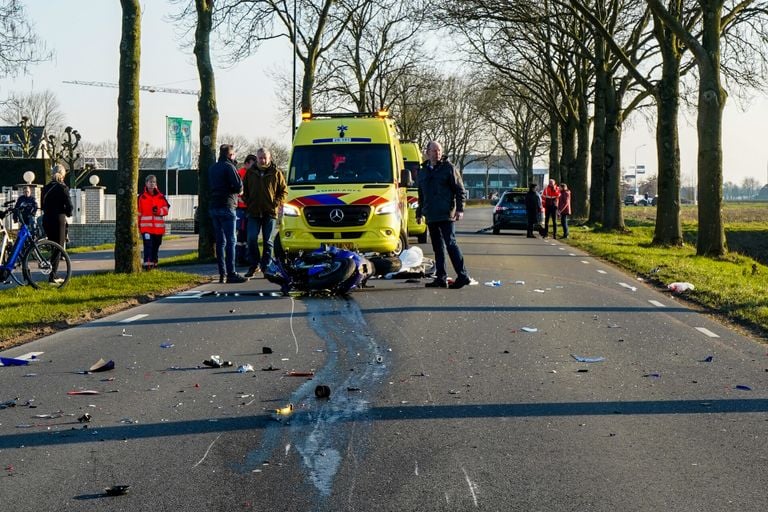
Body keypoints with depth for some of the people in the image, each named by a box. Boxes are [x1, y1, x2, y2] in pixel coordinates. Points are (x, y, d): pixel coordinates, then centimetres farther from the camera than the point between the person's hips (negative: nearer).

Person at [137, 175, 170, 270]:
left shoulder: (160, 196, 9)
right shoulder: (142, 197, 3)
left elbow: (166, 209, 5)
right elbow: (138, 212, 4)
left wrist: (158, 210, -17)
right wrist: (137, 226, 2)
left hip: (158, 227, 3)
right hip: (146, 227, -3)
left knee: (156, 246, 12)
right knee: (148, 245, -14)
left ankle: (154, 263, 24)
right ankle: (147, 264, -18)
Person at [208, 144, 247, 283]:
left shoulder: (212, 168, 16)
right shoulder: (229, 167, -9)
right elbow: (239, 187, -13)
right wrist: (239, 187, 8)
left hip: (214, 207, 7)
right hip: (227, 207, -7)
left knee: (220, 241, 9)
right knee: (230, 241, -7)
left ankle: (222, 273, 8)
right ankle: (231, 273, -10)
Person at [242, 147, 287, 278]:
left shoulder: (276, 173, 3)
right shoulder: (250, 173, 9)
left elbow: (284, 190, 6)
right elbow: (244, 190, 18)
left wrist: (277, 203, -7)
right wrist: (248, 202, 4)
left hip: (270, 213, -1)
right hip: (254, 213, 1)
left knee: (268, 241, 4)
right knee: (252, 239, -6)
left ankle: (266, 266, 11)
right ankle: (254, 265, 6)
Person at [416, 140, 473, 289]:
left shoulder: (448, 168, -1)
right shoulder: (423, 171, 17)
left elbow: (460, 190, -3)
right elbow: (421, 195, 27)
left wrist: (459, 209, -12)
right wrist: (419, 213, 26)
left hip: (446, 215, -6)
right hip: (431, 216, 6)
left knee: (450, 244, -13)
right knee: (438, 247, 9)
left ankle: (463, 275, -12)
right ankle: (441, 277, 12)